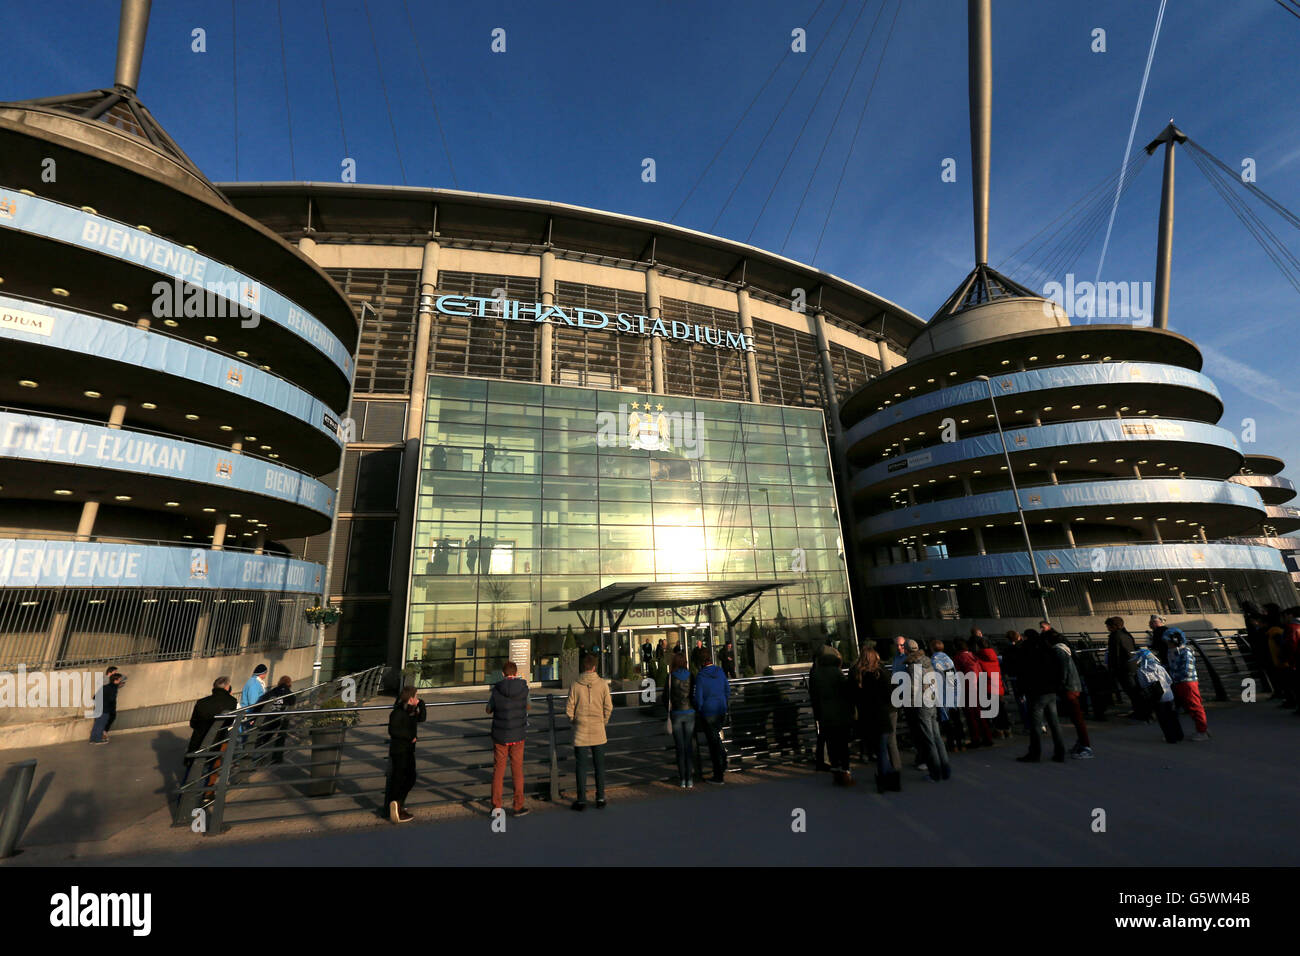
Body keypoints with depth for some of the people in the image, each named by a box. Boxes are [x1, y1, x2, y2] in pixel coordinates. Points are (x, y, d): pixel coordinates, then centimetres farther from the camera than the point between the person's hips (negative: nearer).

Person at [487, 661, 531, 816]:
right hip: (518, 735, 0)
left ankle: (496, 807, 17)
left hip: (500, 736, 0)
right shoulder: (524, 687, -9)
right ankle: (519, 806, 17)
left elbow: (489, 710, 4)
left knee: (498, 770, 13)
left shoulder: (496, 690, -11)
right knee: (517, 770, 11)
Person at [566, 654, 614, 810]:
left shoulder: (575, 685, -8)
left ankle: (581, 800, 14)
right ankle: (600, 798, 18)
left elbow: (569, 709, -6)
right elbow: (608, 707, -4)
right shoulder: (603, 684, -7)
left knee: (581, 766, 9)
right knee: (599, 766, 13)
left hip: (581, 732, -1)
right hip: (598, 732, 1)